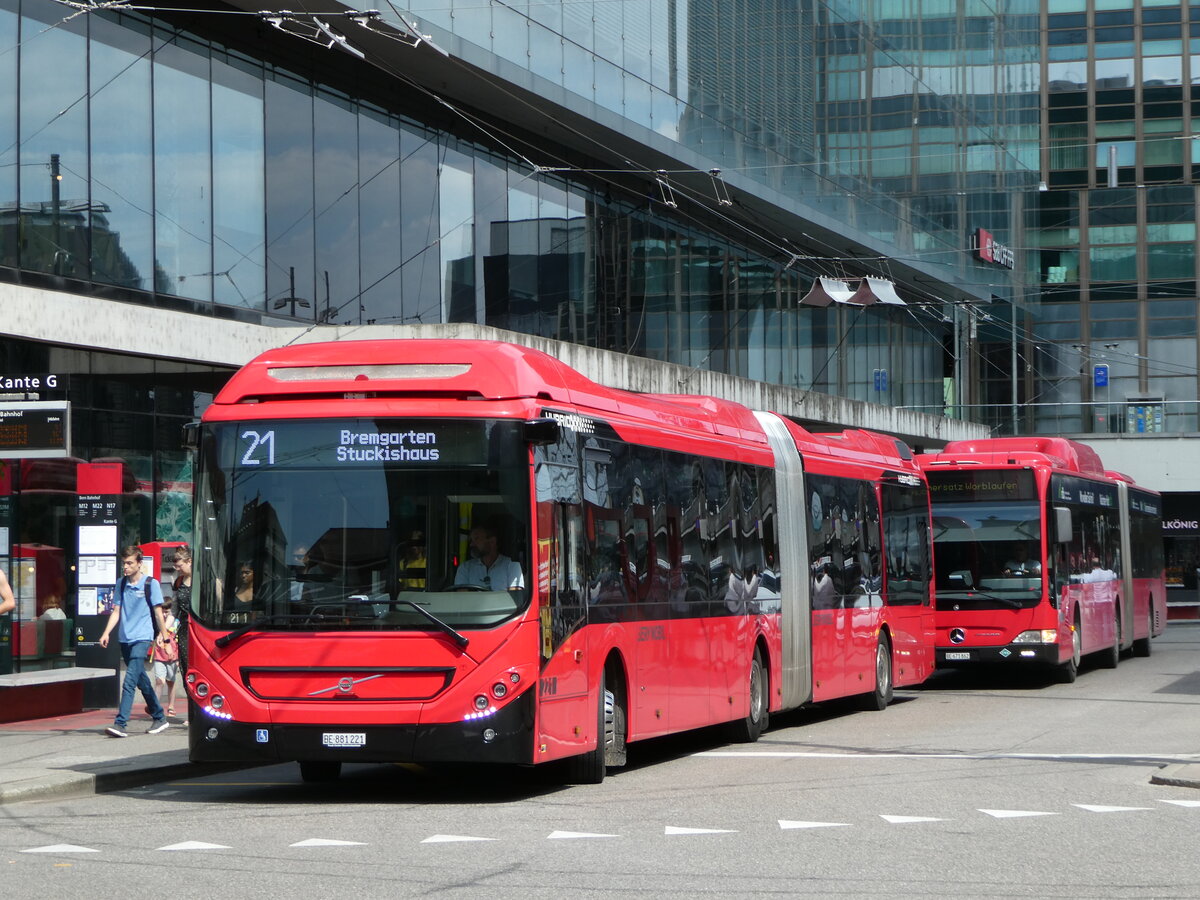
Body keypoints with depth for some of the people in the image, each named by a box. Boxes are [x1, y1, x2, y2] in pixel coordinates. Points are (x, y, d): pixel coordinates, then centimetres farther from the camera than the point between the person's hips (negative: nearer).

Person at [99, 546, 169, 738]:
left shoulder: (150, 584, -3)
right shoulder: (121, 584, 10)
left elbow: (158, 611, 1)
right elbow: (116, 611, 10)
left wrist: (162, 634, -1)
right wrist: (106, 633, -1)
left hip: (142, 638, -6)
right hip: (125, 638, 6)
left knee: (130, 680, -17)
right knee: (141, 680, 14)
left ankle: (120, 723, -24)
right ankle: (160, 718, 28)